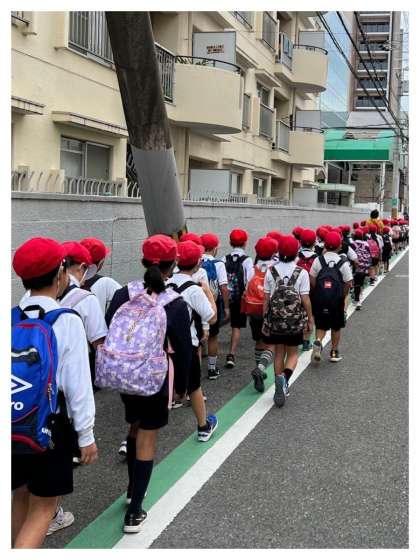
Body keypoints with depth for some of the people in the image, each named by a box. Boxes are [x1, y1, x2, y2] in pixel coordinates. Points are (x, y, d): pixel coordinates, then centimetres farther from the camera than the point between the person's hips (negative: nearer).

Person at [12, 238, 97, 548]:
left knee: (19, 498, 22)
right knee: (42, 507, 7)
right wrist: (86, 435, -5)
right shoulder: (67, 321, -15)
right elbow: (78, 383, -14)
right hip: (50, 424, -4)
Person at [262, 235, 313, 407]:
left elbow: (266, 299, -1)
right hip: (295, 320, -1)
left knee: (279, 354, 15)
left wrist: (265, 320, 7)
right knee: (292, 353, 13)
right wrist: (310, 319, 4)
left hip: (275, 319, 2)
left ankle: (280, 388, 18)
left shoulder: (271, 272, -3)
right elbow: (305, 299, -8)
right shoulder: (301, 273, -9)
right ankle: (284, 378, -14)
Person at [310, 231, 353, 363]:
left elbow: (312, 280, -2)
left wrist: (319, 292, 12)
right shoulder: (343, 262, -6)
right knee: (336, 327, 16)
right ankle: (334, 352, 23)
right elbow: (348, 283, -6)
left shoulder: (318, 260, -2)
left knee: (321, 325, 13)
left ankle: (318, 342, -14)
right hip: (336, 299, -1)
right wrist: (343, 296, 10)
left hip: (320, 298, 1)